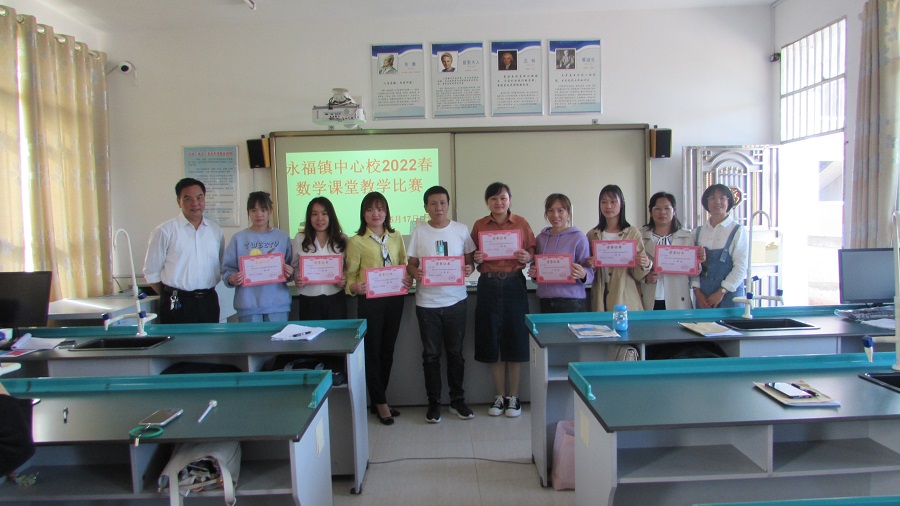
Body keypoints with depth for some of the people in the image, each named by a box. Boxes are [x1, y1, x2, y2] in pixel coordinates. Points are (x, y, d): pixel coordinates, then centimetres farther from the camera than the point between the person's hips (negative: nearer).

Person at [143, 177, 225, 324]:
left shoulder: (216, 231, 8)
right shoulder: (165, 231, -4)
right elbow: (151, 273, -1)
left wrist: (205, 291, 8)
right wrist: (171, 296, 4)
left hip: (209, 302, 4)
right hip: (177, 304, -4)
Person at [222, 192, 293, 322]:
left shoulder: (282, 237, 7)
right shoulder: (239, 238, 3)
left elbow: (291, 268, 11)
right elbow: (227, 269, 3)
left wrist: (290, 273, -10)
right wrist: (231, 279, -17)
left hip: (278, 303, 1)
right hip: (248, 304, -1)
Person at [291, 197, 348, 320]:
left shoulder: (342, 239, 5)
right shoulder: (300, 239, 4)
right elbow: (294, 267, 8)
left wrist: (345, 280, -10)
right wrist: (297, 280, -12)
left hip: (335, 298, 1)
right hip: (309, 300, 0)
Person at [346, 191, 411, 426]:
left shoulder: (396, 237, 8)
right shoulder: (356, 241, -4)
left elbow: (404, 265, 15)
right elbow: (350, 275, -5)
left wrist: (408, 280, -5)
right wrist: (354, 287, -26)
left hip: (394, 299, 5)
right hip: (370, 301, -4)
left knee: (387, 350, 13)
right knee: (372, 351, 2)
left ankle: (379, 399, 28)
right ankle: (381, 403, 16)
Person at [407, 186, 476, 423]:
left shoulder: (461, 230, 2)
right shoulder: (418, 232, 1)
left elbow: (469, 261, 8)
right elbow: (411, 263, 3)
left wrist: (469, 268, -15)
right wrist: (415, 273, -19)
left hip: (455, 301, 1)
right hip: (427, 303, 0)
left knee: (455, 353, 10)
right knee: (431, 355, 7)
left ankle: (457, 400, 25)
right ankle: (434, 403, 20)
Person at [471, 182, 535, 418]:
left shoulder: (521, 223, 4)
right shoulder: (479, 226, 7)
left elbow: (532, 252, 7)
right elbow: (472, 257, 11)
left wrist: (526, 257, -13)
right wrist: (476, 259, -11)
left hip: (514, 285, -1)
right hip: (488, 286, 1)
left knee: (515, 341, 2)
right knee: (492, 342, 5)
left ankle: (513, 397, 16)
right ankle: (500, 396, 20)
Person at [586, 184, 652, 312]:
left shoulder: (633, 233, -1)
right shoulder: (592, 235, 6)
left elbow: (638, 276, 1)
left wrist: (645, 265, -18)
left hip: (626, 299, -2)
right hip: (600, 298, 2)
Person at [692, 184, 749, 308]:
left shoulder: (738, 231, -2)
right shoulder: (698, 232, 8)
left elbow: (741, 266, -7)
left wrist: (721, 292, -11)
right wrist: (697, 291, -5)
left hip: (729, 294, -3)